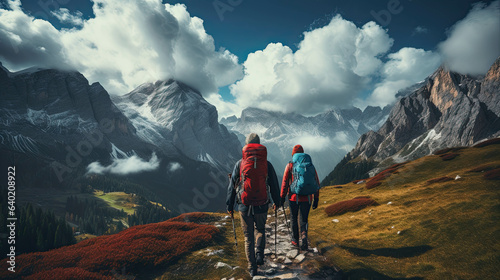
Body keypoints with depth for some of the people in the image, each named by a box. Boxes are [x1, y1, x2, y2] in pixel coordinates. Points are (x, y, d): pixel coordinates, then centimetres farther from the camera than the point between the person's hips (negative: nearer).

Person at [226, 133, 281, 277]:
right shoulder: (267, 164, -2)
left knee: (248, 237, 13)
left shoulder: (240, 164, -4)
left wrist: (230, 206, 10)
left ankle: (252, 268, 17)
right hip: (261, 207, 1)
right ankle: (259, 254, 10)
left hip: (244, 207, 0)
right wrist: (276, 202, 22)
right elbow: (274, 185, 6)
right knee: (260, 230, 26)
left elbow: (232, 186, 0)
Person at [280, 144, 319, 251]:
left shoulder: (290, 165, -3)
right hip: (307, 198, 1)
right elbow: (316, 183, 5)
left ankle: (295, 240, 28)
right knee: (304, 220, 11)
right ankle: (304, 236, -15)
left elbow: (285, 183, -5)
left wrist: (282, 197, 4)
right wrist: (316, 199, 11)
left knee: (294, 219, 18)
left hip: (294, 198, -1)